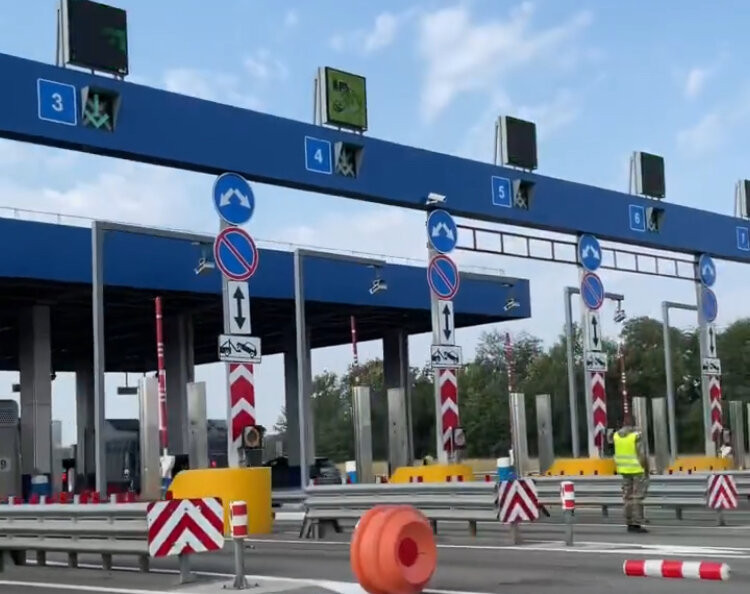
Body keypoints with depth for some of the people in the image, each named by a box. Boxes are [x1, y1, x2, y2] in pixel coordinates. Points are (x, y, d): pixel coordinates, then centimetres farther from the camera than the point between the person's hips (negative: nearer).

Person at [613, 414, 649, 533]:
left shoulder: (617, 435, 3)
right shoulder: (636, 435, -16)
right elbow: (642, 455, -18)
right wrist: (646, 470, -9)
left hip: (624, 469, 6)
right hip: (638, 469, -6)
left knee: (628, 497, 10)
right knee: (637, 498, -4)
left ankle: (629, 524, 11)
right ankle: (636, 524, -6)